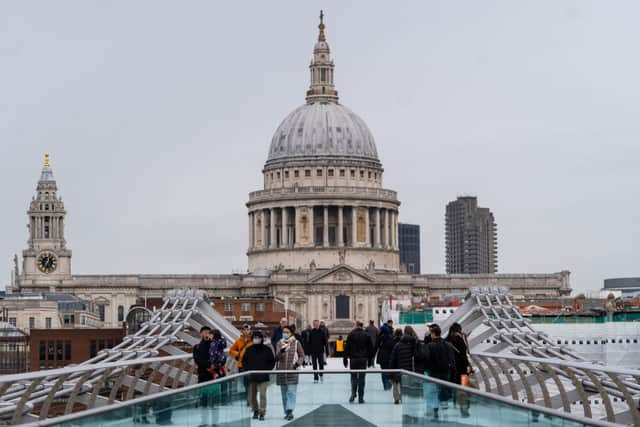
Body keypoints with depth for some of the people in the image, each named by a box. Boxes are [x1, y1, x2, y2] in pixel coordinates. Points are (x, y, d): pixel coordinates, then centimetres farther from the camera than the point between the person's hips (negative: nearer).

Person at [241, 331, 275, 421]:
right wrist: (247, 370, 1)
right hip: (252, 376, 3)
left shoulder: (266, 349, 1)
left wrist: (267, 370, -5)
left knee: (262, 394, -9)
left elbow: (272, 361, 6)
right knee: (252, 395, 6)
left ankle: (262, 412, -6)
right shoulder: (249, 350, 7)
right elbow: (244, 361, 15)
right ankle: (255, 411, 22)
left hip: (263, 376, -3)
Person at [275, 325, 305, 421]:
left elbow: (302, 355, 8)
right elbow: (277, 357, -5)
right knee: (284, 393, 8)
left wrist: (298, 363, -10)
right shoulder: (279, 343, 6)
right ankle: (287, 412, 16)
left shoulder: (296, 343, 2)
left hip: (292, 371, -3)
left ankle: (290, 411, -20)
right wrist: (281, 351, -26)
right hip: (281, 371, 3)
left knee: (291, 391, -13)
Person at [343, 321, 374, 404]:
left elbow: (347, 347, -2)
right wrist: (370, 360, 15)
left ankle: (353, 394, -10)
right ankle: (360, 398, 3)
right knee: (361, 378, 4)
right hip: (363, 360, 1)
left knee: (353, 377, 8)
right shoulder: (366, 335, 5)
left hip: (353, 359, -1)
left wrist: (345, 359, 3)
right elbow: (370, 349, 8)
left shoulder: (351, 334, -1)